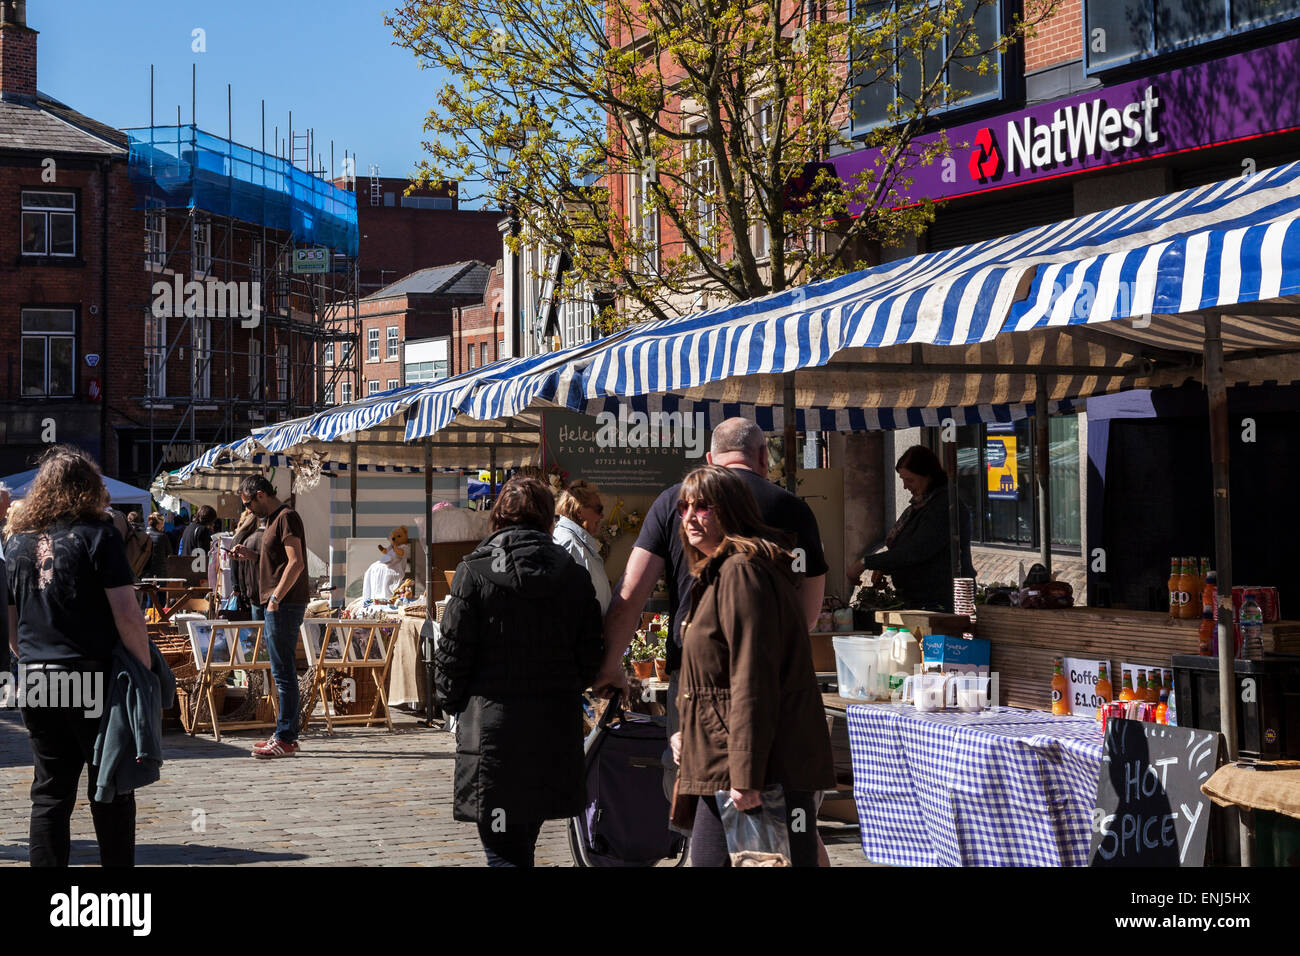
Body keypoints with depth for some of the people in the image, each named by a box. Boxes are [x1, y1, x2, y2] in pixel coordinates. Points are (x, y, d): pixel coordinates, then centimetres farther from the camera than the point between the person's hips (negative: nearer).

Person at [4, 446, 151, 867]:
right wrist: (146, 669, -5)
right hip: (93, 680, -4)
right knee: (110, 792, 6)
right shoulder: (96, 534, -8)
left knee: (49, 793, 10)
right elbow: (127, 615, -14)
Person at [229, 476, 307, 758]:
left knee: (283, 672, -9)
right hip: (275, 606, 11)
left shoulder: (287, 517, -12)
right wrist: (251, 555, 13)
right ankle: (287, 735, 17)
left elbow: (296, 563, -20)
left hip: (285, 605, -11)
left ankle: (285, 739, -9)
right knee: (283, 672, 12)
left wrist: (275, 599, -20)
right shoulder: (274, 519, 19)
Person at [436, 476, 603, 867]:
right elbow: (590, 658, 6)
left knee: (503, 851, -4)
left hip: (494, 724, -4)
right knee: (522, 843, 19)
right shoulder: (575, 575, 3)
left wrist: (451, 702, 9)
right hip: (557, 728, 4)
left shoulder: (475, 571, -7)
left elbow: (454, 653, -6)